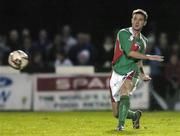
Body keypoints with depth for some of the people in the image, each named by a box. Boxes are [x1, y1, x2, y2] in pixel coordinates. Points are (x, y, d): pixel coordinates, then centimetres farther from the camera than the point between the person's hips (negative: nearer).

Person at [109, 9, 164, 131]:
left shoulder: (143, 41, 10)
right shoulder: (123, 33, -7)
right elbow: (130, 52, -18)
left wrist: (142, 73, 10)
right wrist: (149, 57, -16)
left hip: (131, 73, 1)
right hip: (117, 74, -1)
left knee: (124, 91, -35)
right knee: (117, 114, -1)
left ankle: (121, 125, -31)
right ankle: (135, 115, 31)